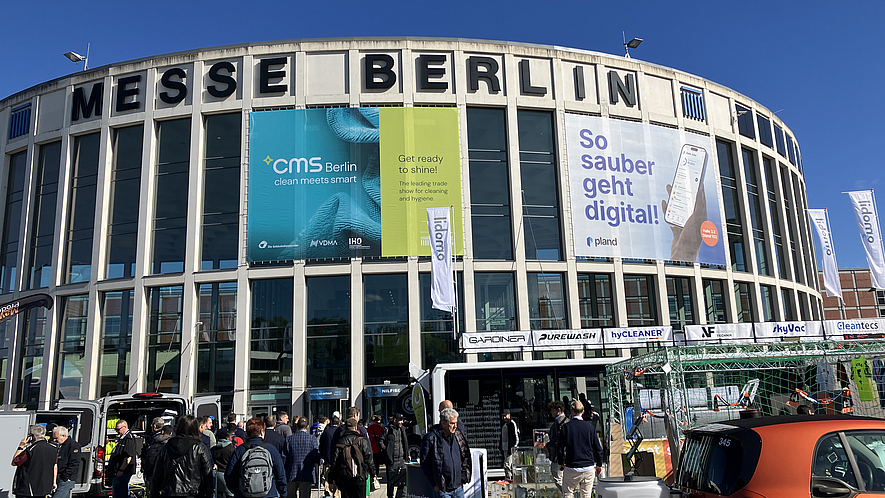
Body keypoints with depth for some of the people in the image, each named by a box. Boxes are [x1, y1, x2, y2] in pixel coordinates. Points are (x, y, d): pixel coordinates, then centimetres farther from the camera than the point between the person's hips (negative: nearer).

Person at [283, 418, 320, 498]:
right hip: (307, 475, -2)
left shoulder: (289, 439, -1)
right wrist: (321, 460, 15)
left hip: (292, 474, 2)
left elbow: (284, 457, 1)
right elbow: (317, 458, -7)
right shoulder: (312, 439, -6)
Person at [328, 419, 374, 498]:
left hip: (343, 480, 2)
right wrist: (373, 475, 10)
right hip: (359, 479, -2)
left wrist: (331, 481, 9)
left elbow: (334, 463, 3)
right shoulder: (362, 441, -4)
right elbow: (369, 459, -2)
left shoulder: (339, 443, 1)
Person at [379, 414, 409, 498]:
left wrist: (407, 454, 18)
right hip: (391, 460, -5)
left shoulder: (403, 429, 14)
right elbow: (380, 441, -3)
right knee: (391, 482, 3)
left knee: (404, 480, 1)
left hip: (401, 459, 5)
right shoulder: (387, 430, -5)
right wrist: (385, 451, -11)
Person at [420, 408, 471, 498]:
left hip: (458, 488, 5)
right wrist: (434, 484, -9)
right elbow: (425, 464, -8)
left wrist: (463, 479, 10)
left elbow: (466, 458, 16)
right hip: (441, 489, -5)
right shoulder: (430, 439, -11)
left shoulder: (458, 436, 6)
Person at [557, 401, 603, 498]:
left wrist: (561, 463, 12)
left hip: (571, 468, -2)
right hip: (588, 467, 2)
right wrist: (599, 465, 18)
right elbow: (598, 448, 5)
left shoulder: (566, 427, -5)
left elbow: (560, 447, -3)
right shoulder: (590, 427, 0)